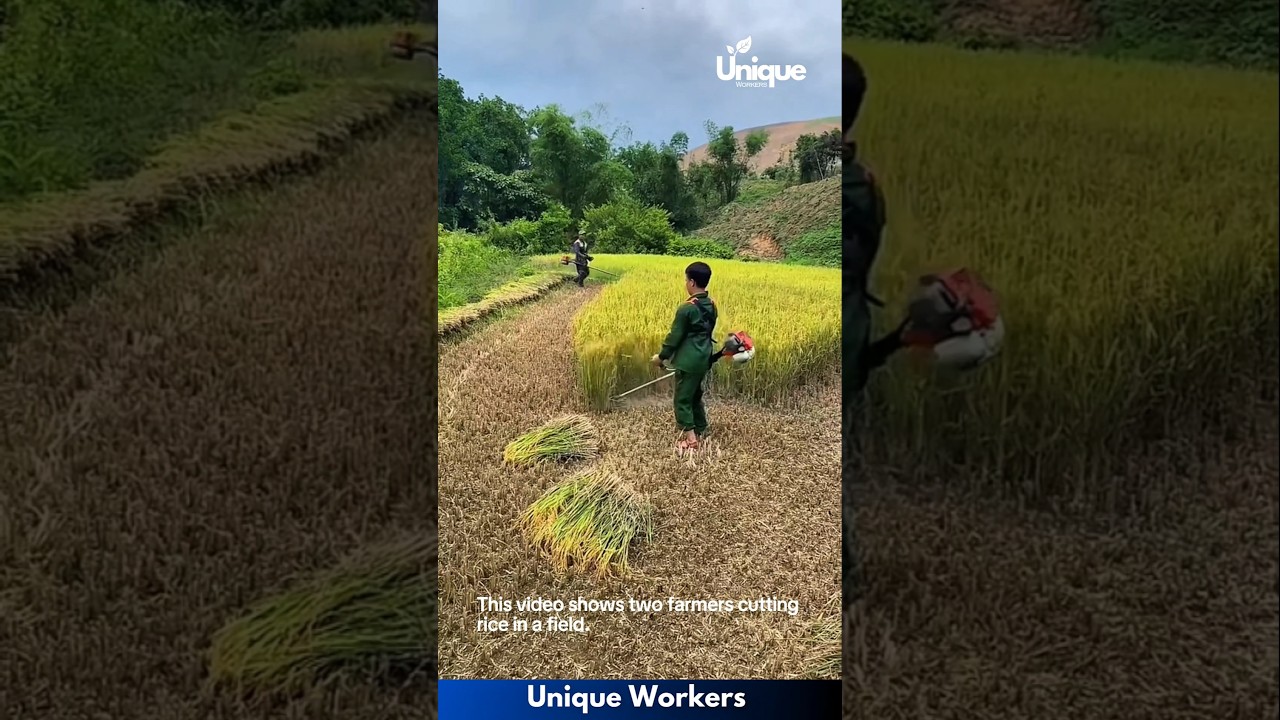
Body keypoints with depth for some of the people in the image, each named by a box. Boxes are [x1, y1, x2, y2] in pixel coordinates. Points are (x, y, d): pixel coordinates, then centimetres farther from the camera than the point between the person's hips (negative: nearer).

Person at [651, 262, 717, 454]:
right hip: (703, 358, 8)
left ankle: (689, 439, -2)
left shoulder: (686, 308, -20)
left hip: (688, 361, -8)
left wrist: (662, 356, -1)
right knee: (695, 395, 22)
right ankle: (701, 432, 31)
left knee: (683, 399, 0)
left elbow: (675, 336, -13)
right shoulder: (712, 306, 4)